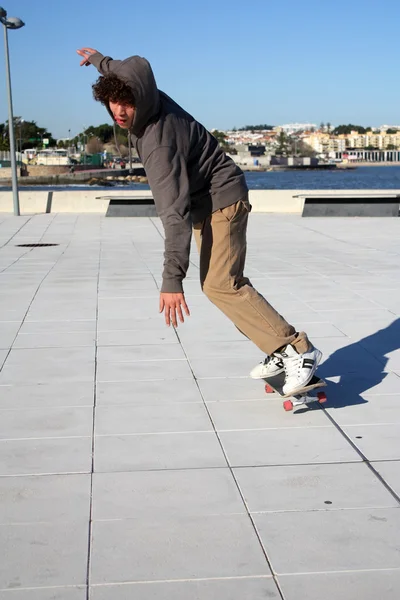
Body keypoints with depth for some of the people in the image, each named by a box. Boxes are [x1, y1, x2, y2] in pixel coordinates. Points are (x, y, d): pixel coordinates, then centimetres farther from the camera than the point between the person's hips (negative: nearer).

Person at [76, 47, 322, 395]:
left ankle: (298, 350, -21)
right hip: (205, 202, 10)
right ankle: (279, 352, 8)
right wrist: (100, 60, 38)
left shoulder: (159, 142, -33)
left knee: (221, 284, -22)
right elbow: (126, 72, 18)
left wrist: (172, 281, -42)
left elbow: (174, 213, -38)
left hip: (221, 200, -10)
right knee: (218, 283, 8)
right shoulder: (149, 100, -9)